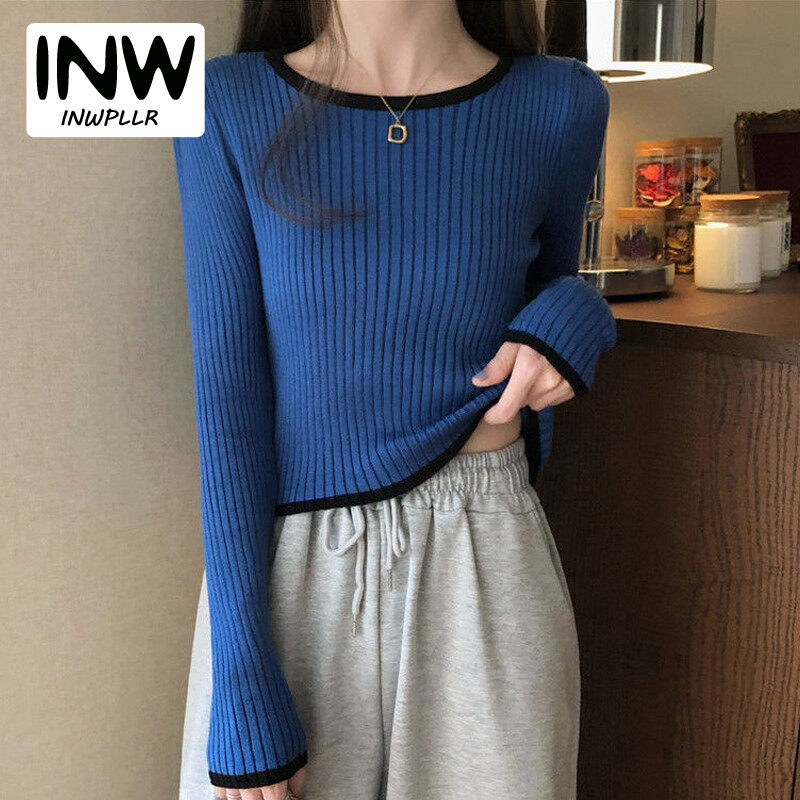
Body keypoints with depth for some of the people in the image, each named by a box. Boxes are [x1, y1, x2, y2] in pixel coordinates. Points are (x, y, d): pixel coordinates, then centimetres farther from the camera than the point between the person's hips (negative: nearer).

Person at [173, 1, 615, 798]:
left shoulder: (561, 103, -3)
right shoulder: (227, 106, -6)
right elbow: (227, 390, -9)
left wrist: (574, 315, -9)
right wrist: (245, 689, -12)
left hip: (482, 565, 1)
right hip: (285, 565, 0)